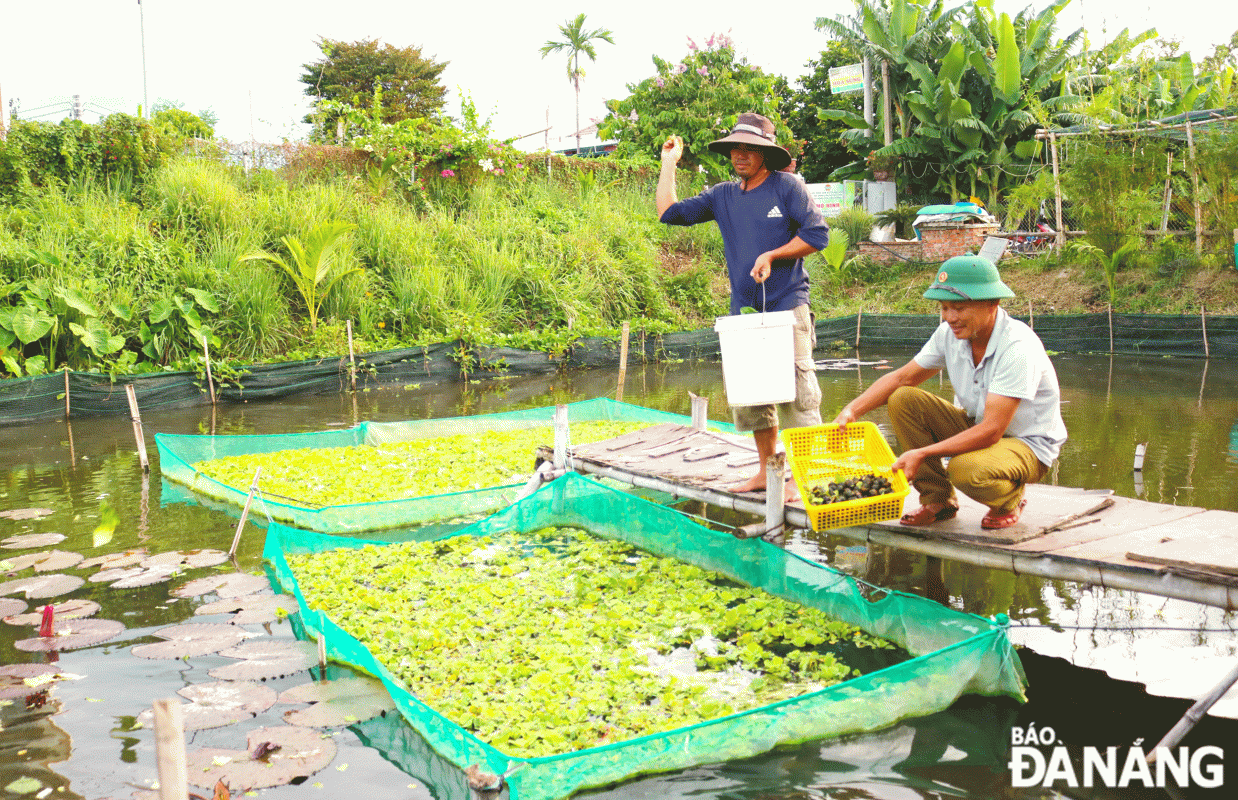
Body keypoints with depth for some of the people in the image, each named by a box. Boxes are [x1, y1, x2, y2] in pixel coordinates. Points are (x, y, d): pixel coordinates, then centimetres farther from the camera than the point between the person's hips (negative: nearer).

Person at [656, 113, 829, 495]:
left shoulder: (787, 186, -2)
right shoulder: (722, 195, 13)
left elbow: (817, 233, -7)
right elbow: (670, 212, 13)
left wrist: (772, 256, -12)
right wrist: (668, 163, 14)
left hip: (787, 308, -6)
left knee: (796, 392, -8)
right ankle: (766, 471, 21)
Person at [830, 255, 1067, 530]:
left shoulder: (1019, 348, -29)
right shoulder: (950, 333, -8)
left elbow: (991, 431, -34)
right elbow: (902, 378, 3)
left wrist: (922, 454, -39)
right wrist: (852, 410, -13)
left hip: (1028, 444, -7)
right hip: (976, 426, 7)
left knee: (966, 469, -38)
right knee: (902, 400, -12)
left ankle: (1009, 502, 0)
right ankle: (938, 501, 0)